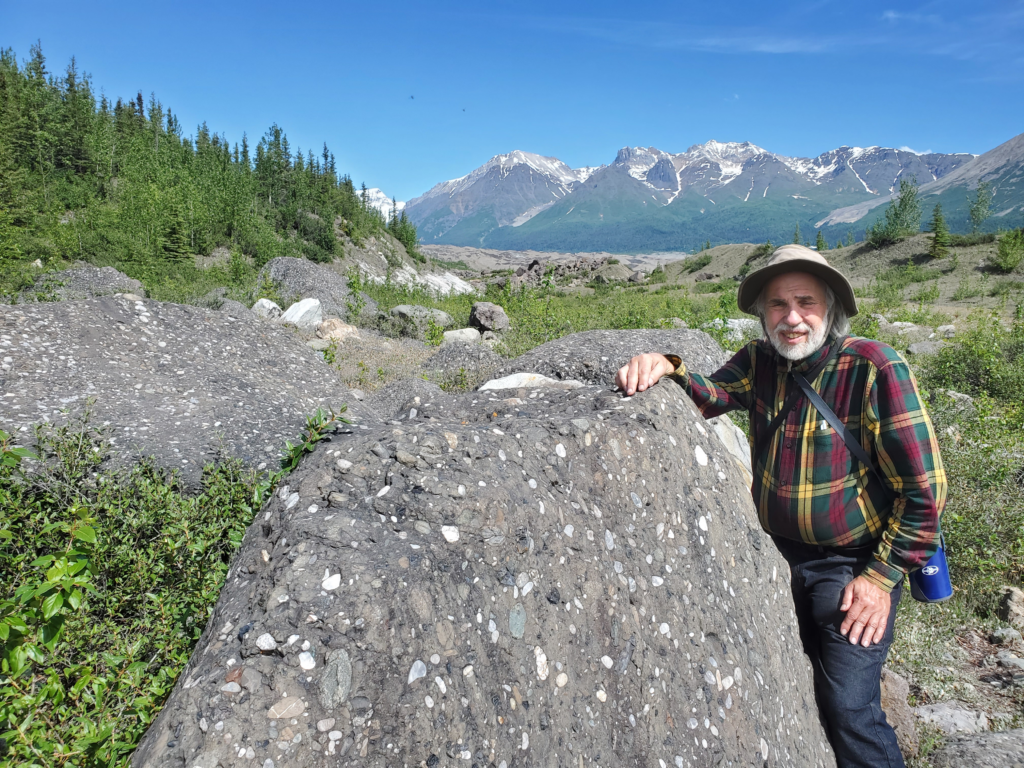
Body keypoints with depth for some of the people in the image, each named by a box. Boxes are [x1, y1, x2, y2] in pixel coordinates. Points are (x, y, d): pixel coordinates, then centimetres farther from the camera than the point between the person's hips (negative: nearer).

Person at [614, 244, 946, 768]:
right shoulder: (762, 361, -3)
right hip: (782, 553, 6)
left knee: (849, 708, -4)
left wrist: (883, 576, -16)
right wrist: (667, 368, -33)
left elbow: (924, 488, -18)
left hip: (853, 565, -5)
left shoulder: (875, 369, -21)